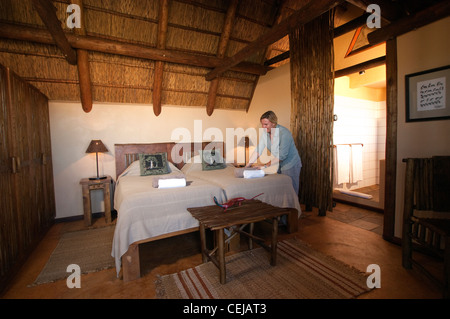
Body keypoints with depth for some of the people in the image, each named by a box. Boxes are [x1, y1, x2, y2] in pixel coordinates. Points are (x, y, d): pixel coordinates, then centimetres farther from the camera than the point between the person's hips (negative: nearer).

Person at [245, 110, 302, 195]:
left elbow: (282, 155, -26)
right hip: (279, 165, 6)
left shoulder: (284, 133, -25)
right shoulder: (265, 133, -5)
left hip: (291, 165, -6)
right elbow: (258, 151, -5)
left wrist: (266, 166, -25)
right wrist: (247, 166, -11)